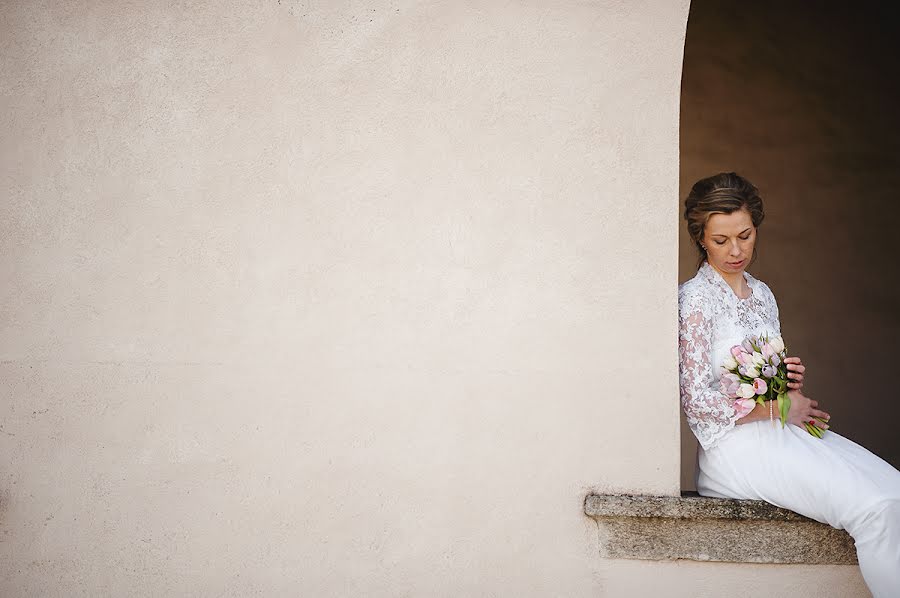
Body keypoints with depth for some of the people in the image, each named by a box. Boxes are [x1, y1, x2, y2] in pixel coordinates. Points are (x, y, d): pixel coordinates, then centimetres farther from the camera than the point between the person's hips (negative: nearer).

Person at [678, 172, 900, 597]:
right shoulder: (696, 298, -7)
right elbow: (697, 400, -12)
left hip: (782, 433, 7)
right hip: (736, 442, -7)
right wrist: (777, 409, -9)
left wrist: (791, 382, 2)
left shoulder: (762, 294, 16)